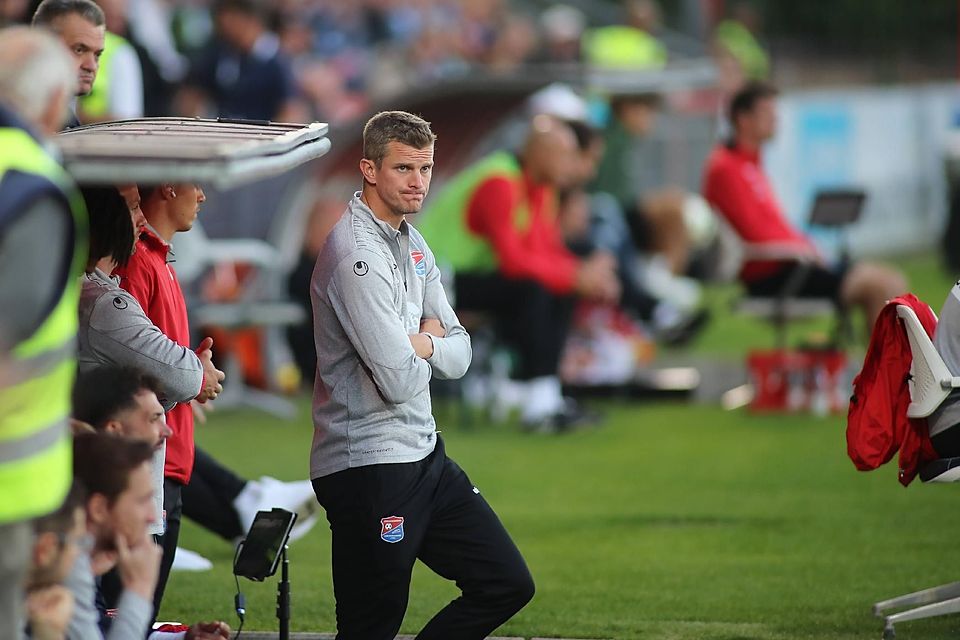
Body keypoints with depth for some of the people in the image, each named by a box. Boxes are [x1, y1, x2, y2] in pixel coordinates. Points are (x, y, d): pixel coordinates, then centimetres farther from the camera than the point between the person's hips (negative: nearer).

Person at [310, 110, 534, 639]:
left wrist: (420, 344, -11)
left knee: (507, 584, 10)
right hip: (369, 468, -9)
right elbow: (399, 381, -23)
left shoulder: (412, 245, 12)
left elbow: (459, 356, 12)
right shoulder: (358, 256, -18)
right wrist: (427, 343, 0)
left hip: (424, 456, 9)